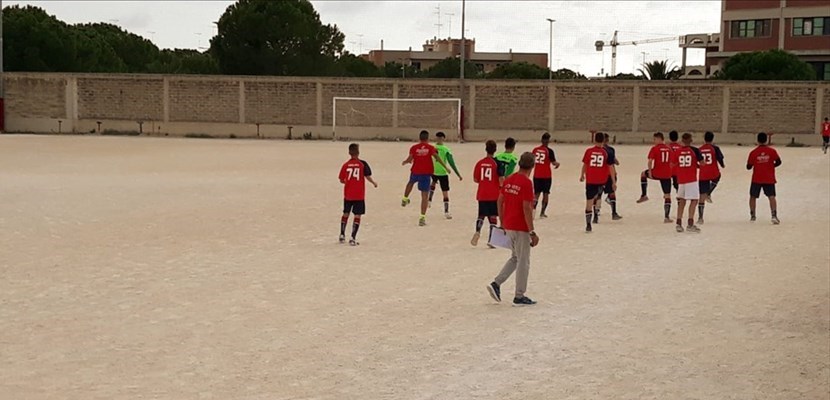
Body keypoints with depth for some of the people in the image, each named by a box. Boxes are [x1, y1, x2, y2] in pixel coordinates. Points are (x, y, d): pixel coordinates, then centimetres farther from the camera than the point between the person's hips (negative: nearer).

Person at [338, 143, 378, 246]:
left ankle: (342, 235, 21)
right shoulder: (363, 164, -8)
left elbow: (341, 180, 2)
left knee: (346, 213, 18)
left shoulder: (345, 165, -2)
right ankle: (353, 238, -6)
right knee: (357, 215, 1)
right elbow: (368, 177, -11)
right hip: (359, 195, -3)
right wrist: (374, 183, 7)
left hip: (348, 194, 3)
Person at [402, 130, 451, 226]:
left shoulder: (414, 148, -1)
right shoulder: (430, 148, -2)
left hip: (415, 172, 2)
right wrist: (446, 167, -9)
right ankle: (422, 217, -5)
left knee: (411, 182, 39)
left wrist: (404, 162, 15)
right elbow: (437, 158, -13)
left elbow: (409, 159, -7)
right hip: (426, 173, -2)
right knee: (425, 196, 0)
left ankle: (405, 199, 50)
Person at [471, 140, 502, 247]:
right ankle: (491, 240, 3)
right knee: (493, 217, 6)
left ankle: (477, 231, -12)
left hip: (482, 195, 2)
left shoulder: (480, 163, -1)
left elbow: (476, 179, 3)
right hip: (494, 195, -2)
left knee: (481, 215, 14)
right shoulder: (497, 163, -9)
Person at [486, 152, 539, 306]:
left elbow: (500, 201, 10)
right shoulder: (526, 183, -17)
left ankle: (496, 283, 11)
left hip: (508, 226, 7)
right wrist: (532, 232, -16)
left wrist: (502, 222, 20)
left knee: (515, 258, 21)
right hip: (521, 228, -7)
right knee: (523, 262, 4)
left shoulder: (508, 180, 5)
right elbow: (526, 208, -20)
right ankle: (519, 297, 10)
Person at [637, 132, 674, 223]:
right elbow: (671, 163, 14)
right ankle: (667, 217, 1)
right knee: (668, 195, 5)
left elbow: (650, 161, -14)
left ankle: (644, 195, 25)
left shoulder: (654, 148, -5)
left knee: (643, 174, 29)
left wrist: (649, 172, -6)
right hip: (667, 175, 3)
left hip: (656, 173, -3)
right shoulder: (669, 148, 9)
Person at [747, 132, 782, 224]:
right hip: (769, 179, 0)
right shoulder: (772, 151, -5)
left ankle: (752, 216, 18)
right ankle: (774, 216, -18)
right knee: (771, 197, -2)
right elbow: (778, 162, -4)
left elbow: (749, 167, -2)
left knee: (753, 197, 16)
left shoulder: (753, 152, -6)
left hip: (756, 179, 0)